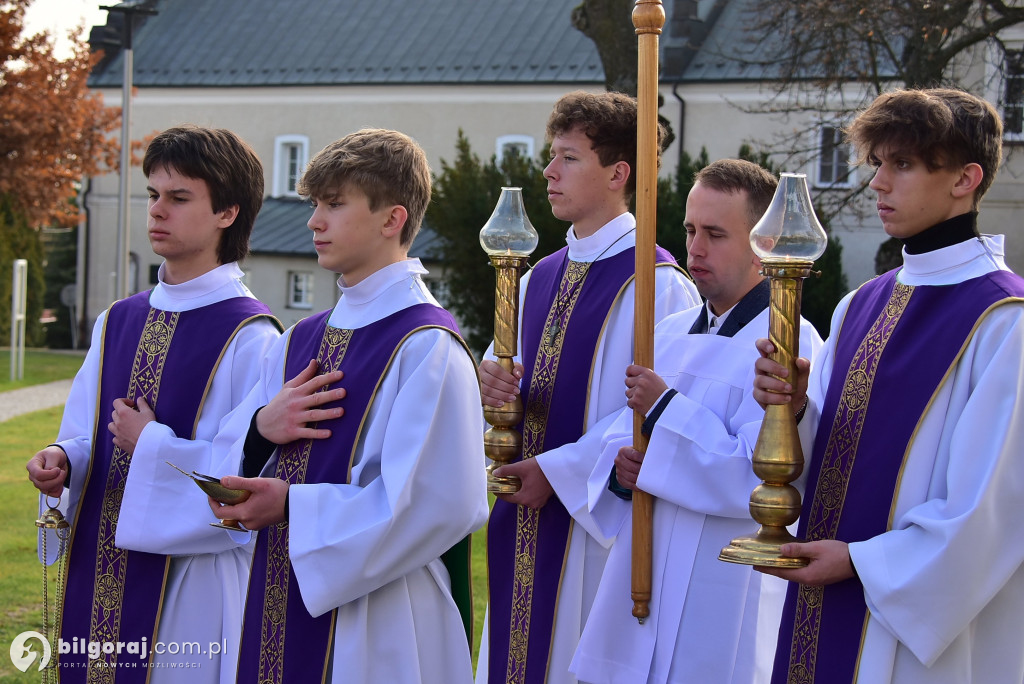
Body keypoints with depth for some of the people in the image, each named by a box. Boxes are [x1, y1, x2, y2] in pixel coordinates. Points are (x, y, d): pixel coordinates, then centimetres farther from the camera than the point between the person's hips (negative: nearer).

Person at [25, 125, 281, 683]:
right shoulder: (118, 322, 9)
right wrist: (63, 461, -5)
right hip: (98, 580, 6)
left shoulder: (250, 339, -12)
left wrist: (152, 447, -13)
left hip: (190, 590, -6)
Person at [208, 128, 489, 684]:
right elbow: (230, 467, 14)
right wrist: (260, 431, -9)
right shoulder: (298, 342, 10)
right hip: (278, 606, 7)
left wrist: (294, 507, -17)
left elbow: (436, 504, -21)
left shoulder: (428, 346, -13)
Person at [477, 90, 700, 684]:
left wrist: (557, 471, -16)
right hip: (524, 520, 7)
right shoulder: (540, 279, 13)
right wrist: (492, 385, -5)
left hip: (596, 519, -7)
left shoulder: (657, 285, -12)